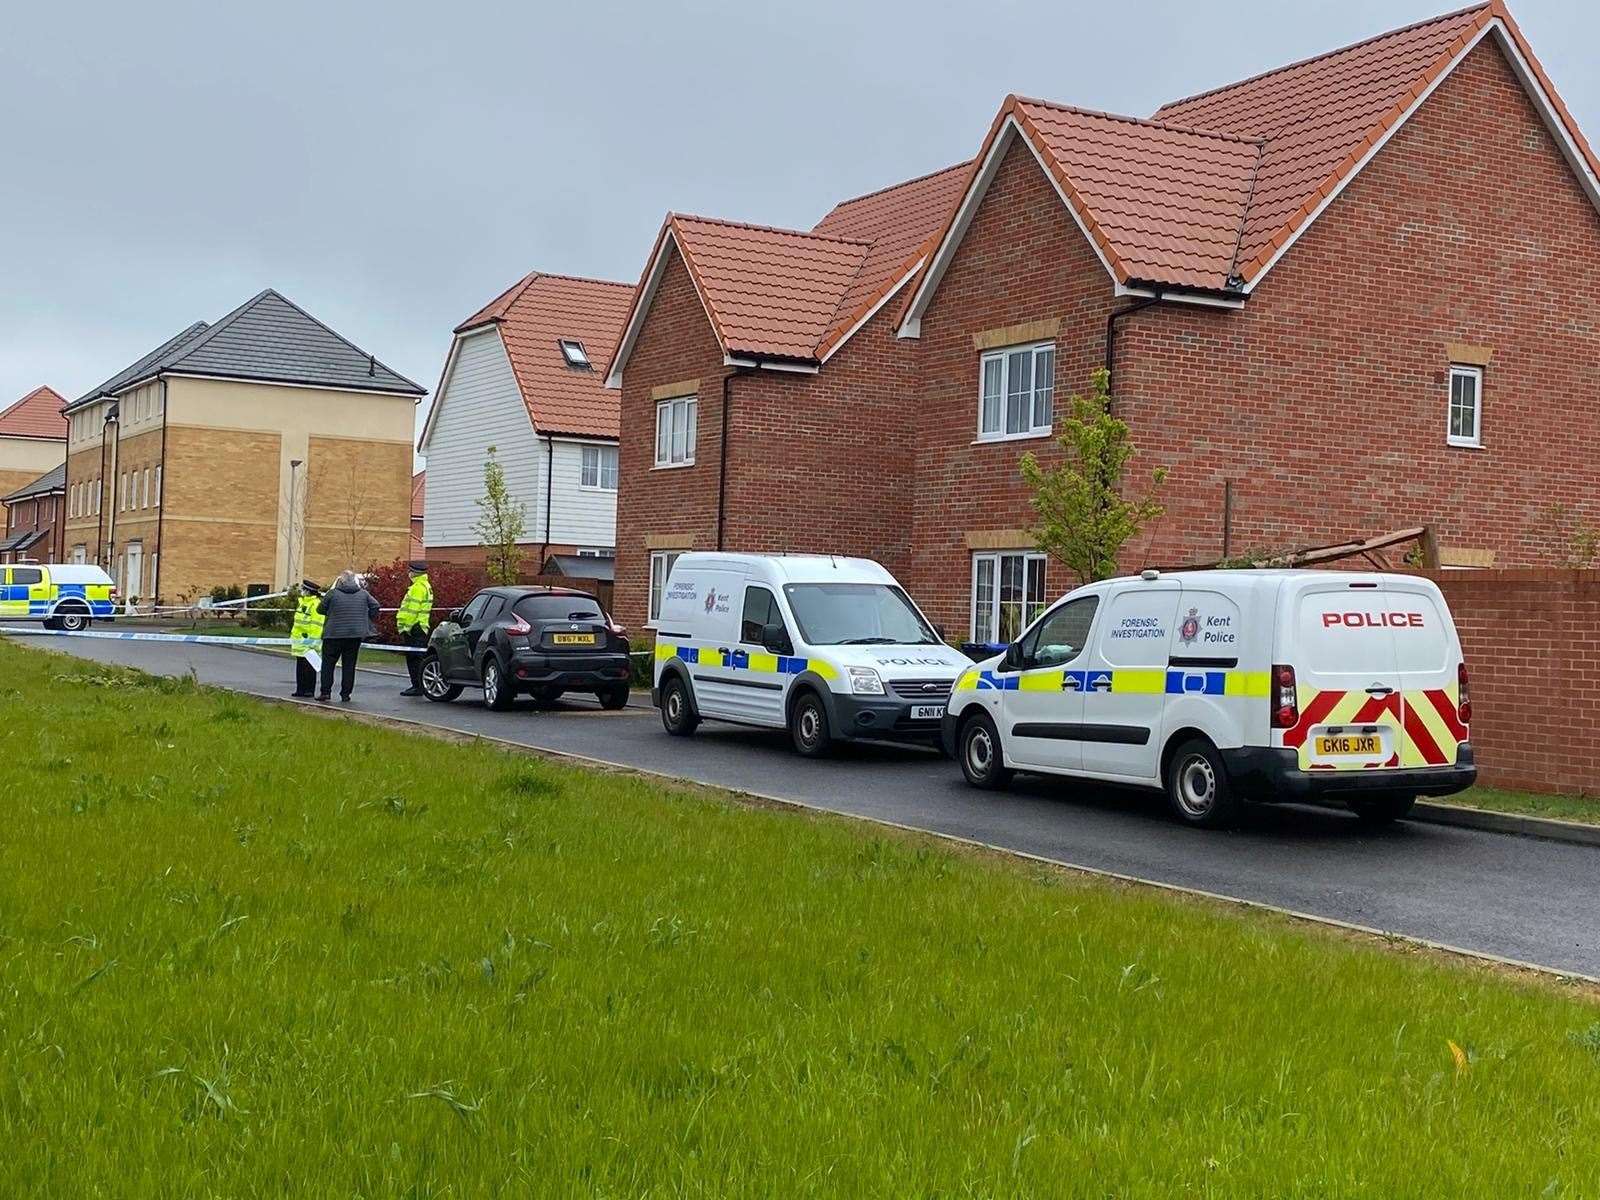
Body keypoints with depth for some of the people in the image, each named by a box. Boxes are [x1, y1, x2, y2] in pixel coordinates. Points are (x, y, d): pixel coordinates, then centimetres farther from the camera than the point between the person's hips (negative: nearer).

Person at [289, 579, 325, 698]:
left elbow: (318, 625, -18)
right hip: (299, 641, 9)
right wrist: (292, 637, 26)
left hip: (309, 642, -9)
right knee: (300, 666, 11)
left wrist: (313, 642, -20)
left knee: (309, 667, -4)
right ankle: (300, 689, 17)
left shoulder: (317, 604, -14)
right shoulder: (301, 602, 15)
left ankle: (310, 690, 0)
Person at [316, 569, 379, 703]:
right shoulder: (363, 593, 4)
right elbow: (375, 606, 6)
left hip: (334, 633, -3)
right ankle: (346, 694, 7)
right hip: (356, 634, 3)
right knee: (349, 664, 9)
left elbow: (320, 609, 3)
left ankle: (325, 691, 3)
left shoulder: (333, 593, -4)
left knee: (328, 662, 8)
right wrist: (366, 620, 15)